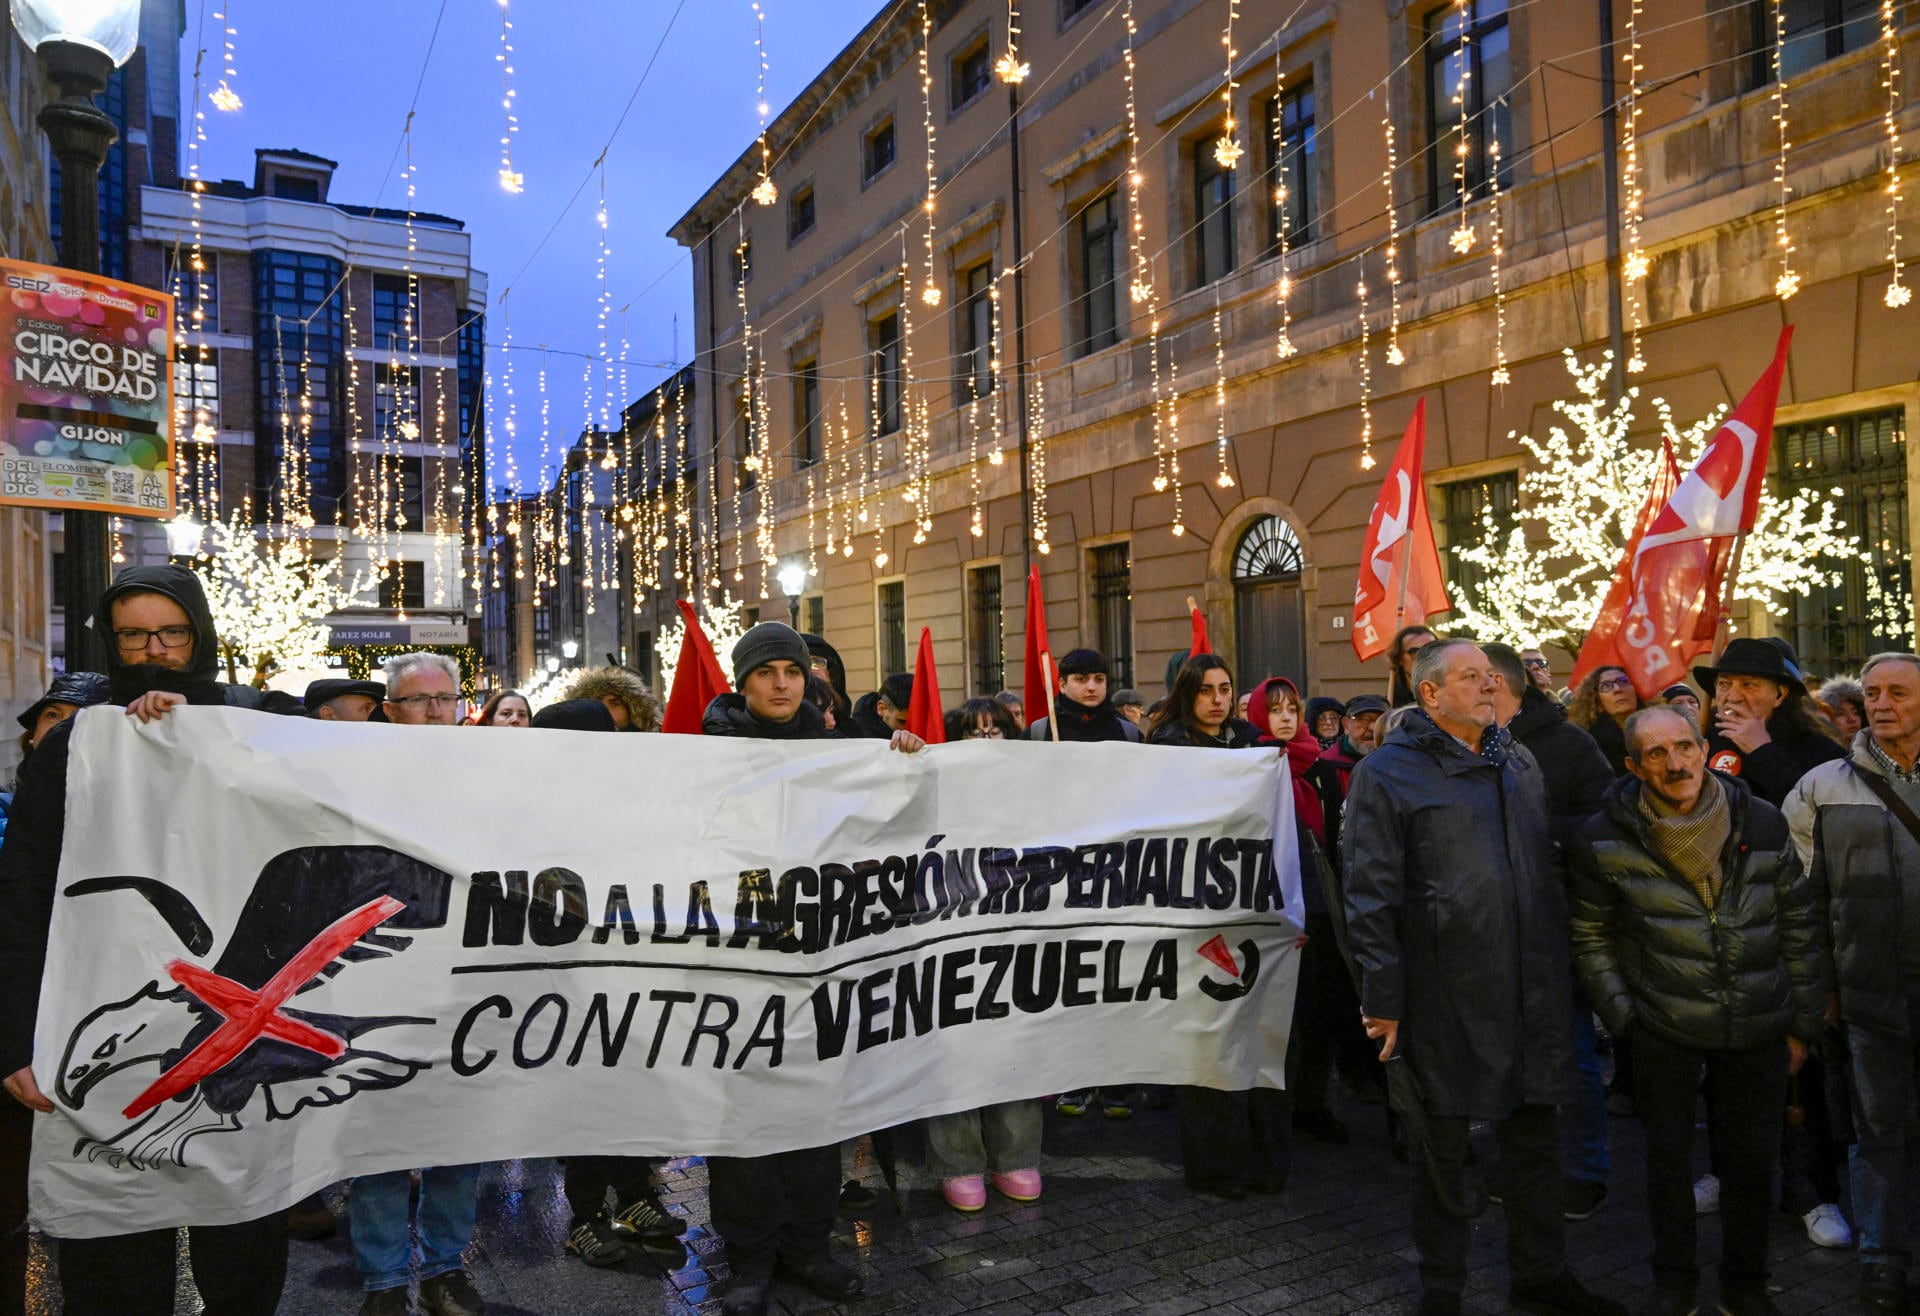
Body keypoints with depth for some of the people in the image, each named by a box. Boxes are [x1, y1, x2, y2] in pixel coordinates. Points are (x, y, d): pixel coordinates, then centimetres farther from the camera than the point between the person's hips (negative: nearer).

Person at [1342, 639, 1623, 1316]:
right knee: (1442, 1150, 9)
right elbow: (1370, 896, -12)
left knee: (1535, 1138, 17)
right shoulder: (1388, 772, -9)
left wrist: (1561, 969, 16)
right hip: (1443, 1000, -6)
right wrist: (1383, 1000, -14)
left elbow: (1548, 870, 19)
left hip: (1530, 997, 6)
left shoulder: (1520, 764, 12)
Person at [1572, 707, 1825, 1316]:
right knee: (1668, 1154, 11)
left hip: (1758, 1033, 2)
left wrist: (1803, 1025, 5)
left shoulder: (1763, 823, -4)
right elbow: (1591, 938, 1)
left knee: (1751, 1157, 13)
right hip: (1664, 1030, -1)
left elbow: (1799, 929, 4)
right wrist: (1623, 1015, -4)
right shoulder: (1606, 839, -9)